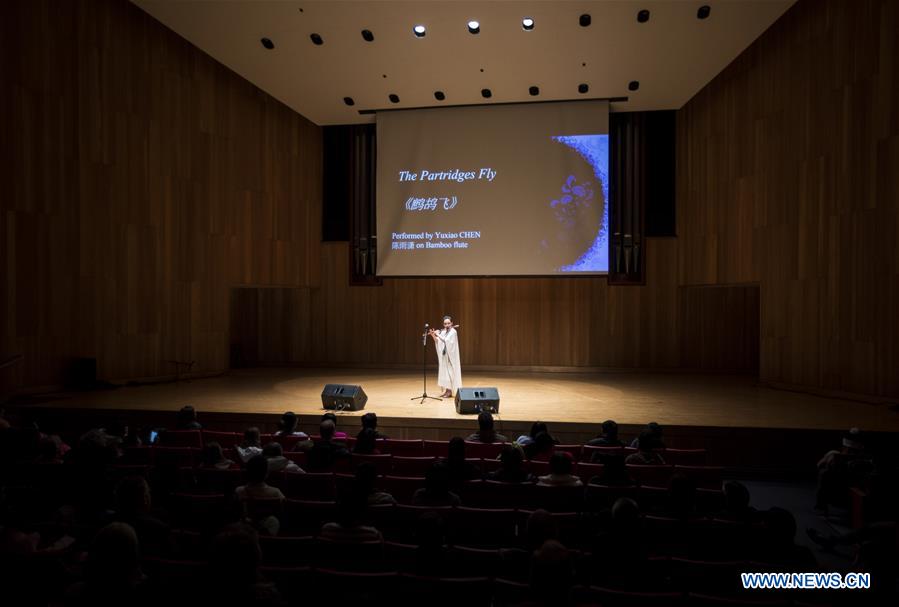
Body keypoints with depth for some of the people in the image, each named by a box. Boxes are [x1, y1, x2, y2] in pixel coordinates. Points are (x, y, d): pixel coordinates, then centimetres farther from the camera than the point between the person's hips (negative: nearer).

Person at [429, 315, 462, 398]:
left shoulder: (453, 331, -12)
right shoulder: (443, 332, 10)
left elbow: (446, 340, -25)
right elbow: (438, 342, 9)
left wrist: (438, 335, -19)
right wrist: (433, 335, -6)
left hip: (450, 355, -7)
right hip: (443, 355, 7)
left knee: (449, 371, -5)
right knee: (444, 371, 9)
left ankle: (450, 392, -1)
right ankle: (447, 390, 16)